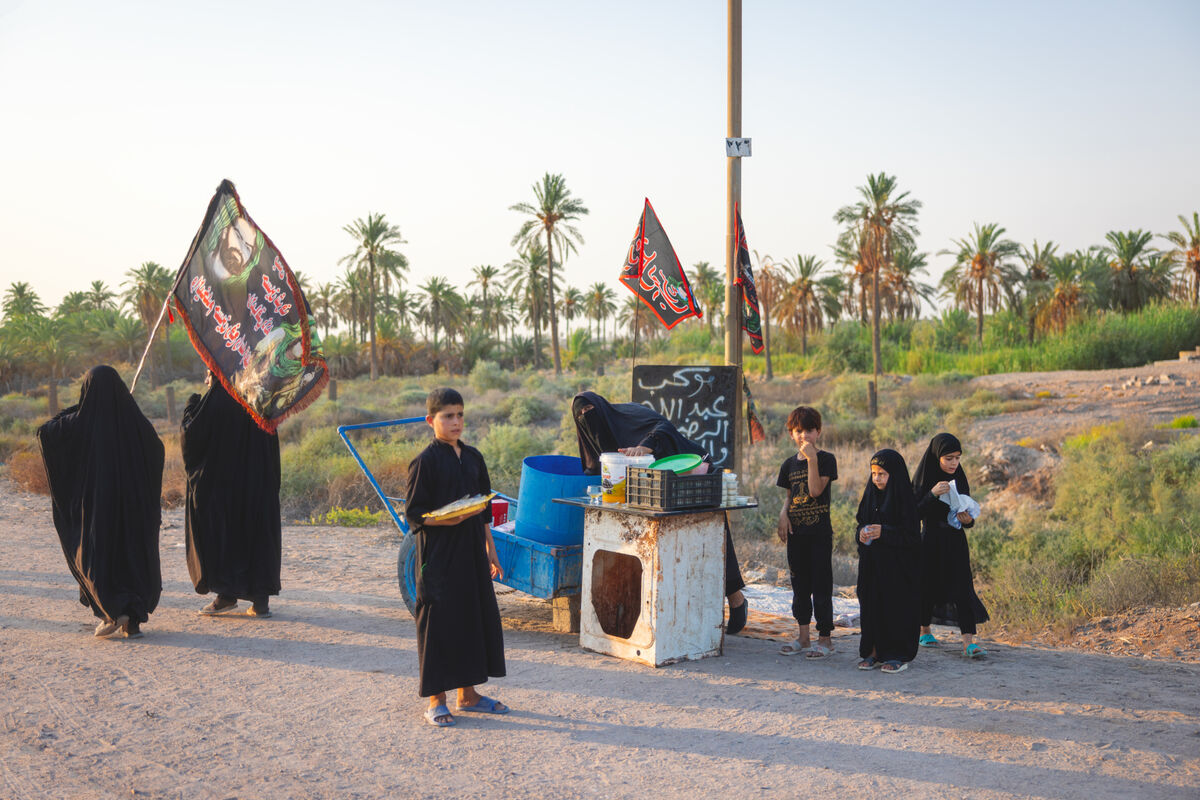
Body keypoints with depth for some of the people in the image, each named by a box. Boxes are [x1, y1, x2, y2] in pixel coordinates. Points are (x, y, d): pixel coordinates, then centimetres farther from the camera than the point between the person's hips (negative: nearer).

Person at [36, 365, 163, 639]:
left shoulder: (80, 422, -9)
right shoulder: (135, 420, -3)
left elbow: (45, 431, 1)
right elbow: (157, 449, 10)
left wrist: (74, 408, 9)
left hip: (96, 505, -2)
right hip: (133, 503, 2)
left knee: (95, 558, 13)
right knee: (134, 557, 11)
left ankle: (113, 612, -2)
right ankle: (133, 621, 5)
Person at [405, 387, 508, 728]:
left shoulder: (473, 457, 10)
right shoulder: (425, 461, -8)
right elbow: (414, 512, -10)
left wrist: (490, 549, 14)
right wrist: (448, 520, -23)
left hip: (471, 552, 6)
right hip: (439, 555, -6)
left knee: (477, 616, 10)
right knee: (439, 622, -2)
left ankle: (468, 694, 23)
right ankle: (436, 701, 9)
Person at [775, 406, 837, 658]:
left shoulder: (826, 459, -5)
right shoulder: (789, 464, 10)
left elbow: (816, 490, -17)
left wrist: (812, 459, -22)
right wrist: (783, 514, 0)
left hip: (820, 532, -5)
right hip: (796, 532, 5)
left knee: (821, 585, -2)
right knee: (800, 585, 11)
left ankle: (825, 638, 6)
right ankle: (803, 636, 19)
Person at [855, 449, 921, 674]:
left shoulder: (905, 499, -10)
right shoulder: (871, 496, 10)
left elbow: (912, 534, -13)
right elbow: (861, 523, 16)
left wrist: (883, 532, -22)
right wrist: (862, 533, -7)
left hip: (897, 564, -6)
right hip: (872, 562, 6)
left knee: (896, 605, -3)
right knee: (871, 603, 6)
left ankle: (898, 655, 6)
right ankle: (874, 651, 14)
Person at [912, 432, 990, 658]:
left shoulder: (959, 480, 5)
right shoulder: (923, 480, -7)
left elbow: (967, 515, 10)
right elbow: (916, 513, -14)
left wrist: (968, 520, -13)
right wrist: (932, 494, -27)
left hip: (956, 542, 3)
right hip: (930, 543, -3)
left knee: (963, 588, -8)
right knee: (928, 587, 9)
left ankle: (968, 642, -14)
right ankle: (925, 631, 32)